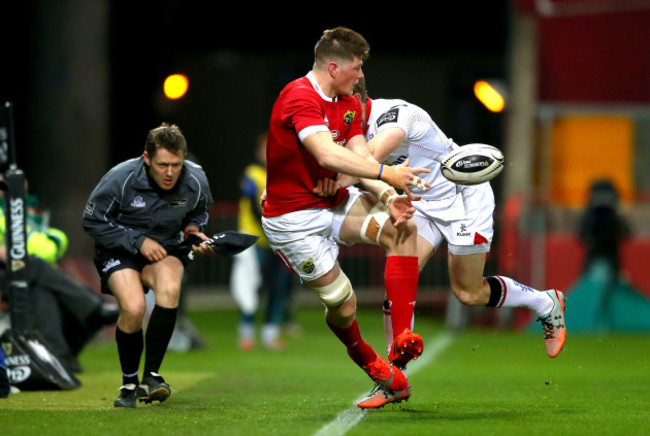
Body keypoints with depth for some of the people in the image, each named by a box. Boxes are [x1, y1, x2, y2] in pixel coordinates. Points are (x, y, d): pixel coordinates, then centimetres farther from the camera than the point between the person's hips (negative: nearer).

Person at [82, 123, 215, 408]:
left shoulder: (196, 182, -11)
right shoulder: (120, 179, -20)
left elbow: (199, 214, 13)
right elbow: (93, 221, -11)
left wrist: (194, 233, -9)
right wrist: (137, 241, -17)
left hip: (166, 248, 2)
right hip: (119, 251, -2)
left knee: (169, 288, -34)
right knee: (134, 307, -29)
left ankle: (151, 377, -24)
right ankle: (129, 384, -3)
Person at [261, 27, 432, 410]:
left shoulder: (349, 104, 8)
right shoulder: (300, 98, -22)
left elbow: (361, 159, -2)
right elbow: (328, 155, -35)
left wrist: (389, 198, -20)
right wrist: (386, 174, -35)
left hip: (334, 202, 8)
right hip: (293, 217, -8)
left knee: (403, 229, -17)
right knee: (343, 303, -8)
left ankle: (403, 338, -23)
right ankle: (377, 370, 22)